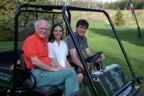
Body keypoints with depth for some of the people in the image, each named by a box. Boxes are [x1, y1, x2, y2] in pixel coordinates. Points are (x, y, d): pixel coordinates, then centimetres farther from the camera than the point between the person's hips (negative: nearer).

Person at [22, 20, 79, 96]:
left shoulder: (44, 40, 18)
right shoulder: (31, 40, -8)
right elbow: (35, 61, -19)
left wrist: (52, 64, 4)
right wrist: (52, 69, -15)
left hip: (46, 70, 9)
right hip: (39, 74, -9)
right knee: (70, 72, -17)